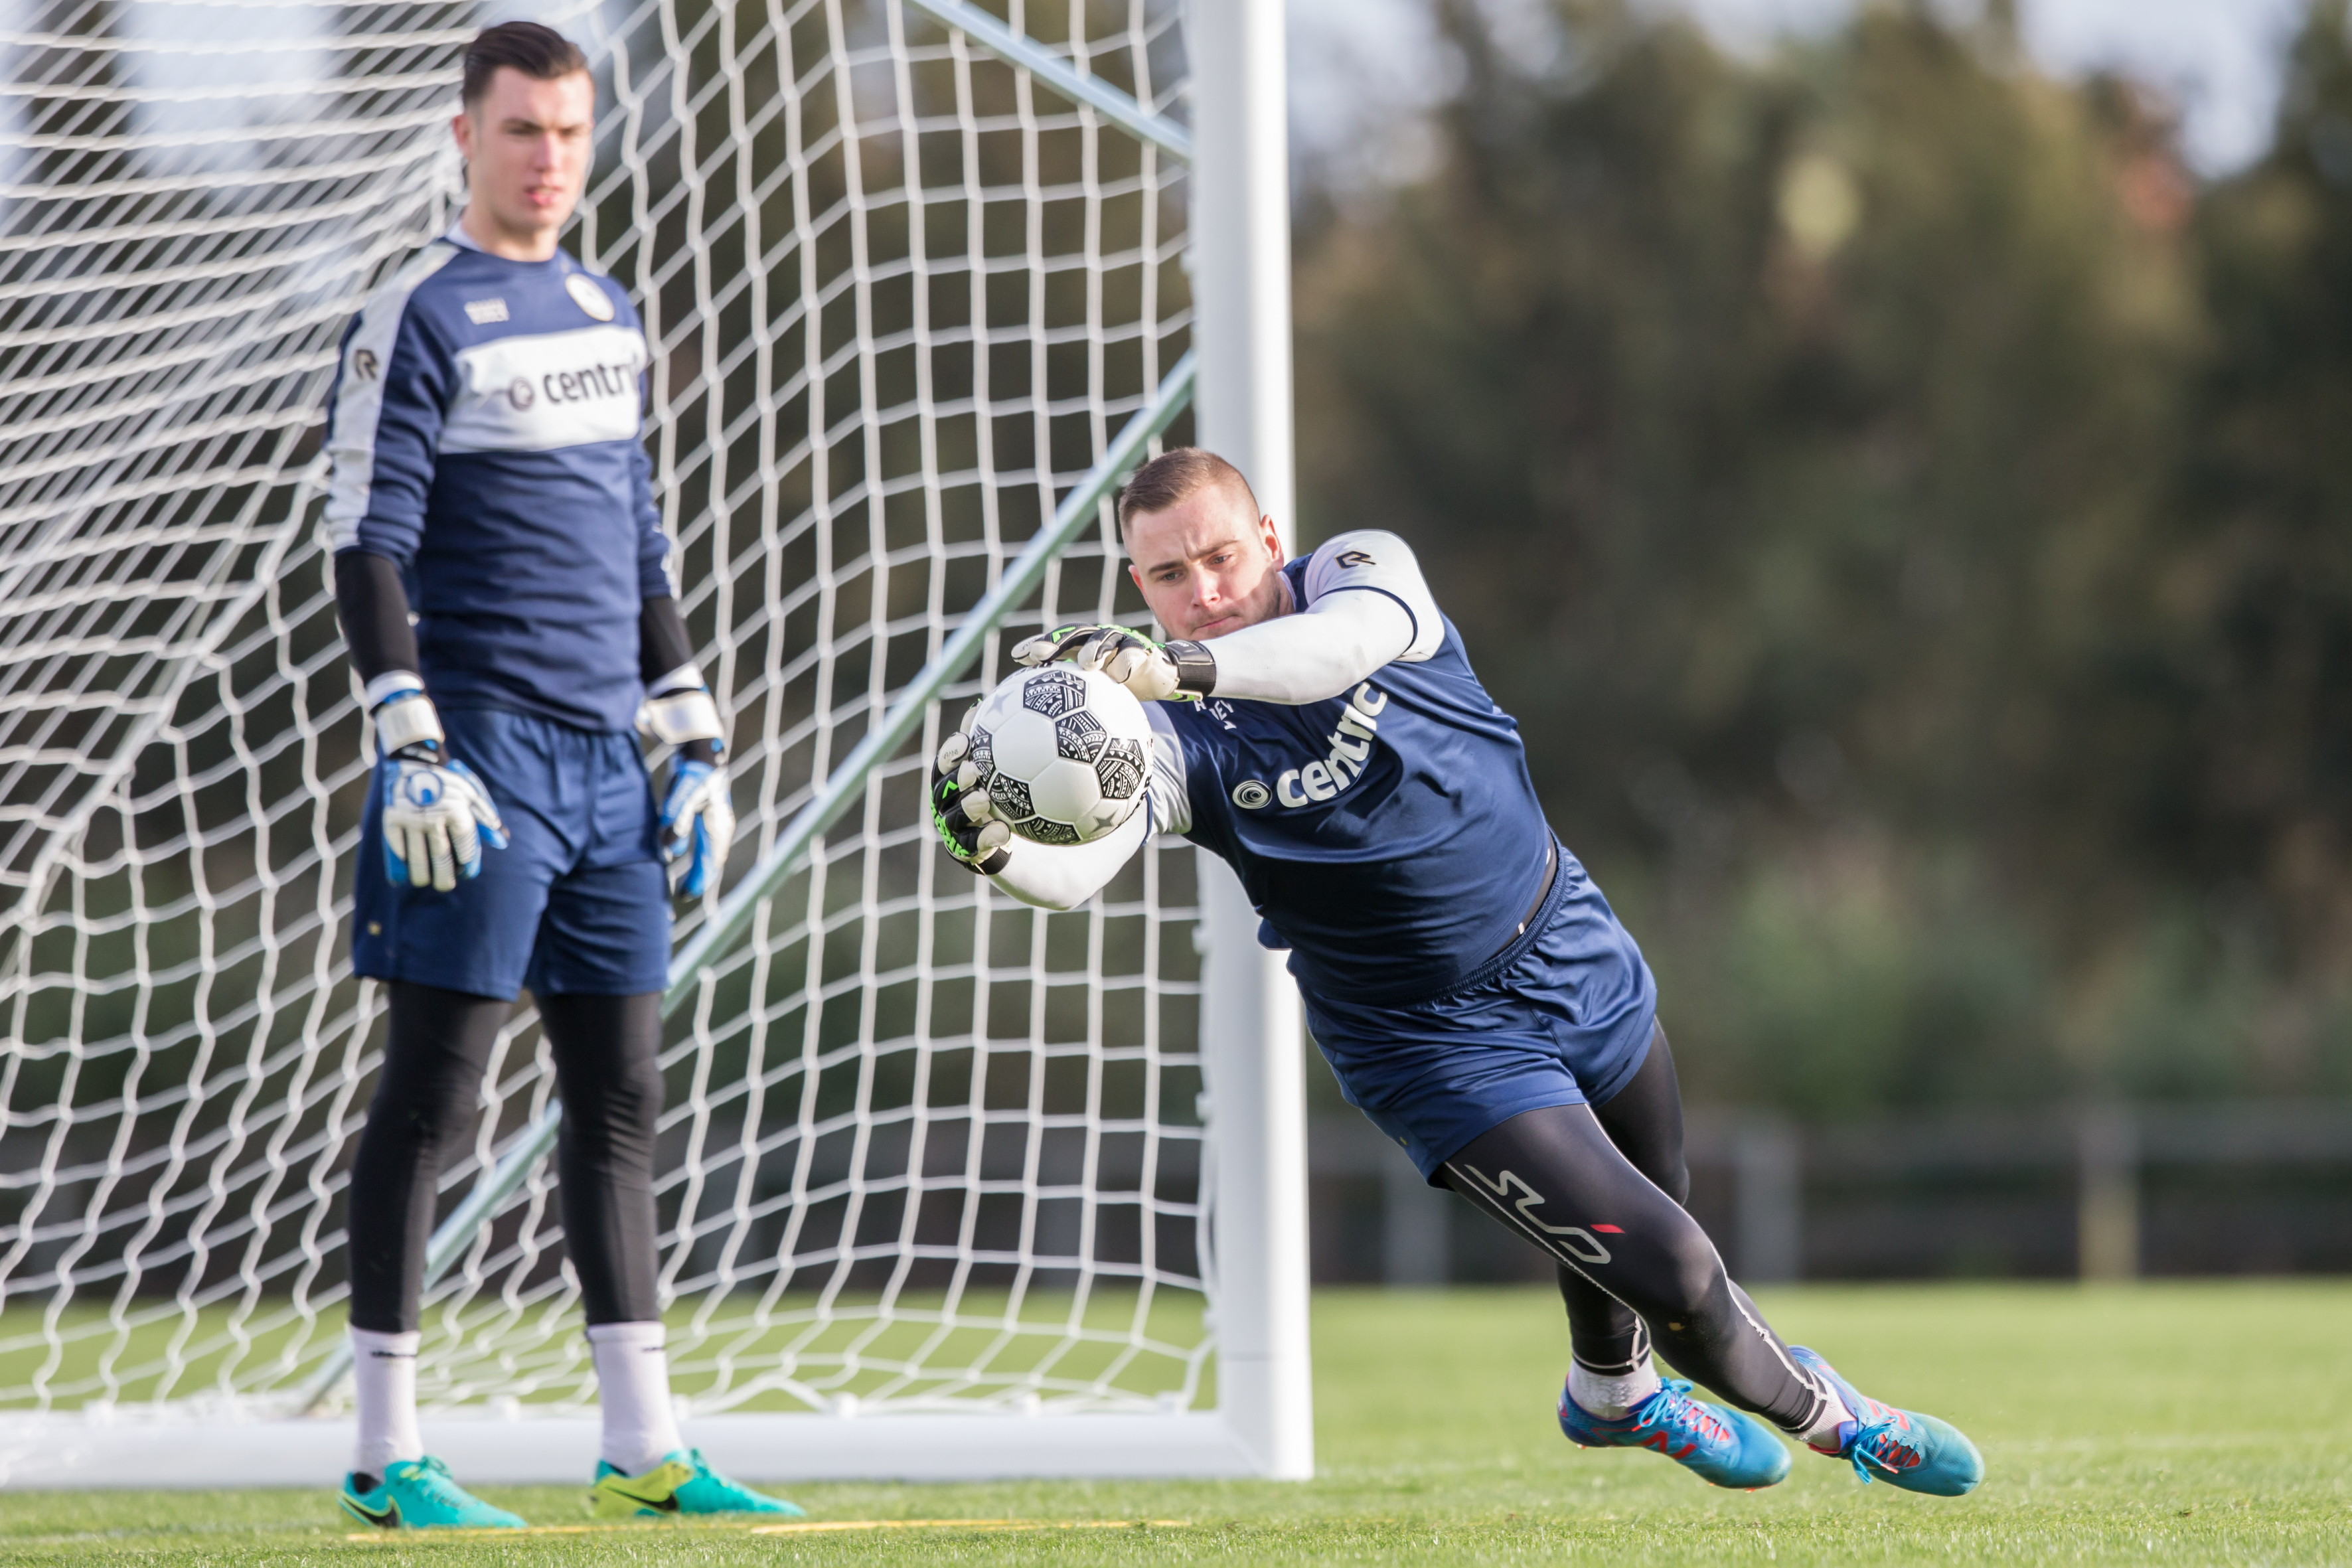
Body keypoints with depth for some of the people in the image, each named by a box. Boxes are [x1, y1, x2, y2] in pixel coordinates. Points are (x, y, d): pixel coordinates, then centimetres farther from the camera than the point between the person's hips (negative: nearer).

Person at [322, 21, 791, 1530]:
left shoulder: (609, 315, 17)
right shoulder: (419, 318, -6)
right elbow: (368, 547, -12)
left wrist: (696, 738, 18)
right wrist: (410, 750, -20)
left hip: (604, 756, 7)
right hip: (482, 751, -7)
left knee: (623, 1096, 8)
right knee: (432, 1094, -6)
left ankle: (645, 1447, 13)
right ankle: (389, 1455, -4)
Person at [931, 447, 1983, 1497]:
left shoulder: (1362, 570, -16)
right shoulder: (1175, 740, -19)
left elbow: (1353, 637, -42)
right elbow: (1072, 870, -36)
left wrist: (1179, 664, -58)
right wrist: (990, 845, -60)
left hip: (1573, 954, 3)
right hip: (1437, 1045, -3)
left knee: (1639, 1205, 22)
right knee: (1667, 1269, -10)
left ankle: (1612, 1392, 55)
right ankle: (1820, 1414, 18)